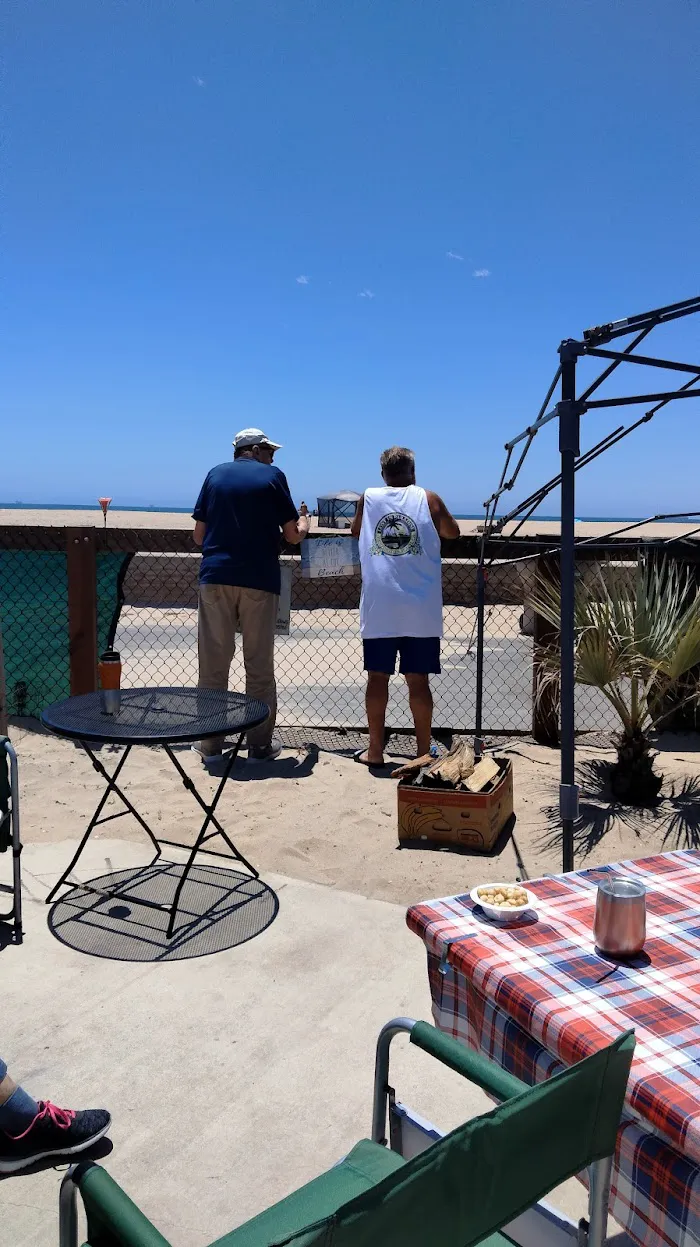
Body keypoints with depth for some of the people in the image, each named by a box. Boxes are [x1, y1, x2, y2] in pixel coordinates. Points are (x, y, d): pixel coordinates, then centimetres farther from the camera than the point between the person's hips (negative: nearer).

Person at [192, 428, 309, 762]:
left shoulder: (215, 474, 11)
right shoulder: (272, 476, 3)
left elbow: (199, 536, 9)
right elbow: (293, 536, 2)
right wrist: (304, 520, 25)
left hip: (215, 577, 2)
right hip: (259, 581, -2)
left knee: (213, 664, 7)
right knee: (259, 666, 6)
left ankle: (210, 744, 12)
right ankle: (260, 745, 13)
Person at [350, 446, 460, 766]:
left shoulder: (368, 498, 7)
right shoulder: (428, 499, 4)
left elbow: (355, 531, 25)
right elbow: (453, 533, 19)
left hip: (378, 608, 1)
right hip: (421, 610, 0)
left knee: (377, 677, 7)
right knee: (418, 681, 5)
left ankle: (375, 751, 13)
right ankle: (423, 753, 14)